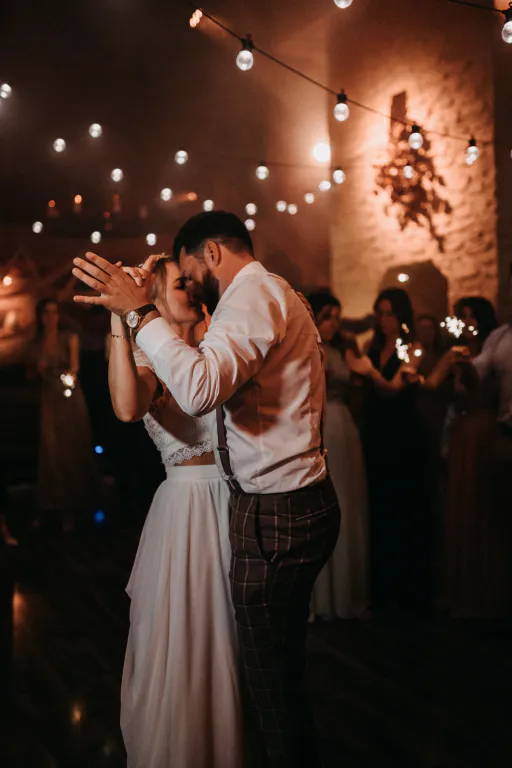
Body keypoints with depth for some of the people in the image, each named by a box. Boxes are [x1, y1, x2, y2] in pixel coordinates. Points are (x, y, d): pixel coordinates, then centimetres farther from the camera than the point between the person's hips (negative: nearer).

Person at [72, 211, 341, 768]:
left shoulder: (253, 293, -15)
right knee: (279, 673, 21)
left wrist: (140, 312, -23)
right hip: (298, 499, 11)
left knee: (273, 685, 1)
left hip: (274, 515, -11)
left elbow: (200, 389, -32)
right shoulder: (271, 294, 20)